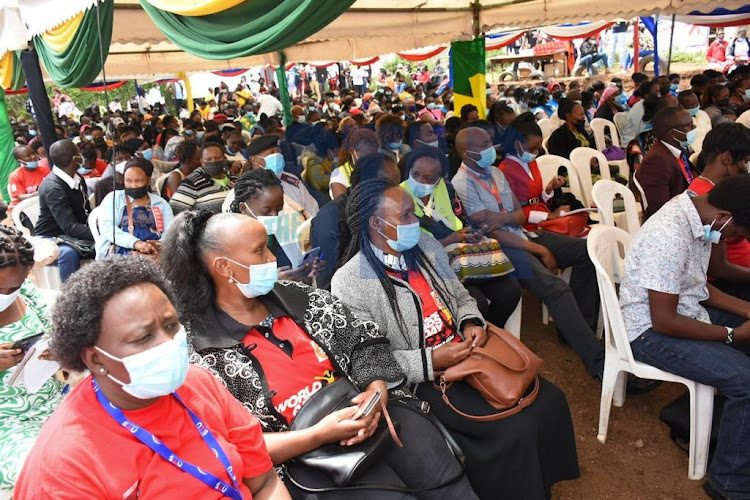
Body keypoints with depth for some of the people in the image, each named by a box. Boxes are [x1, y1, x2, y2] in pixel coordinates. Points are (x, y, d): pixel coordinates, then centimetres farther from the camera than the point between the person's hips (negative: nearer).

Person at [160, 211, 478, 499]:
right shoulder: (201, 355, -8)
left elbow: (363, 339, 8)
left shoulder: (296, 296, 6)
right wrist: (319, 435, -21)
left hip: (366, 413, 5)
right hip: (303, 458, -4)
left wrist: (377, 390, -11)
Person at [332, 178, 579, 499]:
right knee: (516, 429, -18)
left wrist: (471, 322, -7)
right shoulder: (350, 283, -17)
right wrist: (431, 361, -21)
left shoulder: (425, 245, 3)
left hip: (468, 352, 7)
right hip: (422, 380, -6)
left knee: (549, 401, -3)